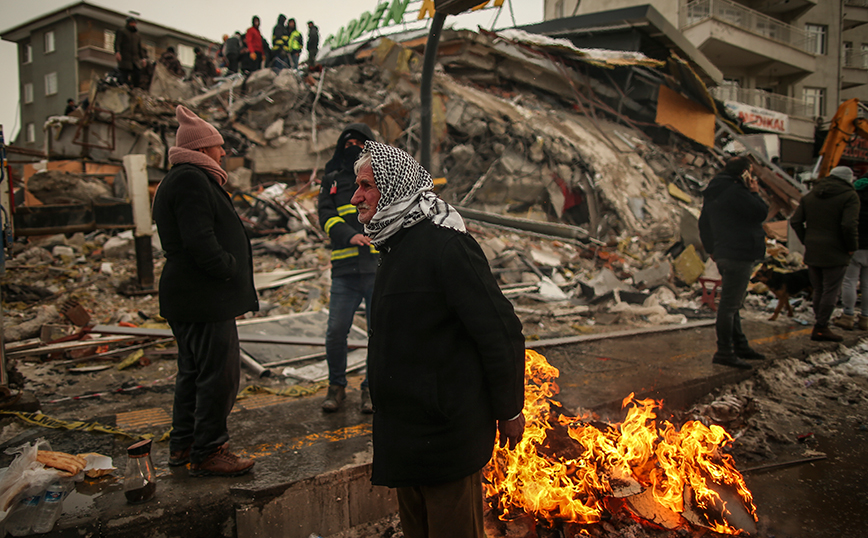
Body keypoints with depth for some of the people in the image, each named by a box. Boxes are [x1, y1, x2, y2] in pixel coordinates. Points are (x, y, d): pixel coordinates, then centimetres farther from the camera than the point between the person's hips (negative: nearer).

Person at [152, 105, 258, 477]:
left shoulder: (182, 179, 20)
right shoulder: (192, 180, -16)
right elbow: (200, 242, -25)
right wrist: (231, 268, -13)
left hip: (185, 295, 12)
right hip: (205, 298, -12)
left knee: (193, 371, 19)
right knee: (218, 374, -4)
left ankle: (183, 445, 30)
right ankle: (207, 453, 7)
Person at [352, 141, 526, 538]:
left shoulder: (445, 245, -22)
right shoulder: (397, 245, 10)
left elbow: (501, 332, -21)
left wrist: (508, 412, -12)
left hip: (446, 432, -9)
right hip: (405, 434, 10)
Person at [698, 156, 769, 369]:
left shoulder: (712, 193, 15)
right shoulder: (735, 191, -16)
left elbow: (704, 224, 20)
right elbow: (760, 213, -14)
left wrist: (711, 249, 25)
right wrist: (755, 193, 1)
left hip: (724, 254, 11)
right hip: (738, 254, -11)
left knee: (732, 303, 17)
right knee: (729, 305, -8)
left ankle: (739, 346, 28)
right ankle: (724, 352, -4)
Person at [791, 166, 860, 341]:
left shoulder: (810, 195, 10)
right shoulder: (850, 196, -7)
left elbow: (795, 221, 6)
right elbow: (849, 225, -19)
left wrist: (806, 241, 11)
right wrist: (852, 247, -6)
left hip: (812, 252, 6)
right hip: (835, 253, -6)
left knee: (818, 290, 14)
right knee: (831, 291, 1)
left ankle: (819, 325, 19)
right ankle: (821, 328, 1)